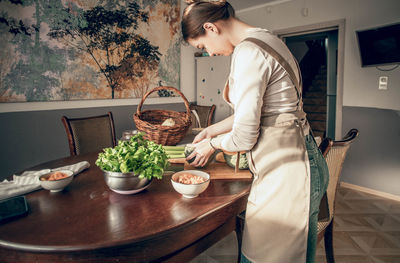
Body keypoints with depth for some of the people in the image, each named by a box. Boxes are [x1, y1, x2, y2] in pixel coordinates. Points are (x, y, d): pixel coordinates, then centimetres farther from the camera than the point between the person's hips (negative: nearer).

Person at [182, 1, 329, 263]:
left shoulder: (248, 53, -20)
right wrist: (214, 129, 21)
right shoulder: (264, 39, 12)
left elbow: (244, 138, -18)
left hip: (286, 174, -10)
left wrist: (213, 144, 3)